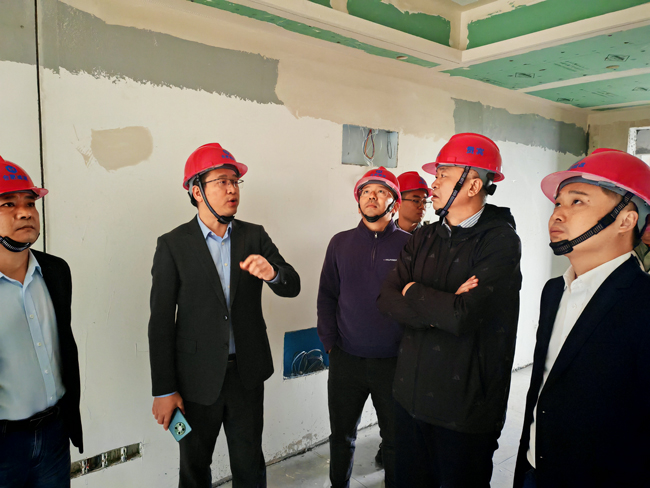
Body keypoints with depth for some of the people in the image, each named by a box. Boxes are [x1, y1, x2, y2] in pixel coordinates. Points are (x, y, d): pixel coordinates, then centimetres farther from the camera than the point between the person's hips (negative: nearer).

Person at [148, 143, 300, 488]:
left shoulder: (255, 236, 1)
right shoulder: (172, 245, -8)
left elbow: (292, 287, -4)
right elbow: (161, 321, -8)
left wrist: (273, 273, -28)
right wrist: (163, 390, -8)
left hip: (248, 373, 2)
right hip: (197, 378, -2)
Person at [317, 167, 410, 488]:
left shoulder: (409, 244, -2)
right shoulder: (340, 243, 5)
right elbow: (327, 296, 6)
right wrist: (329, 343, 0)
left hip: (394, 362, -2)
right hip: (345, 361, 2)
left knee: (395, 438, 14)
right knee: (341, 434, 17)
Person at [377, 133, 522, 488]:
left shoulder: (500, 241, -14)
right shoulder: (424, 238, 4)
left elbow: (465, 316, -27)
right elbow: (386, 300, -5)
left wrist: (415, 293, -10)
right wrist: (443, 306, -19)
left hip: (465, 409, -5)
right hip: (411, 395, 6)